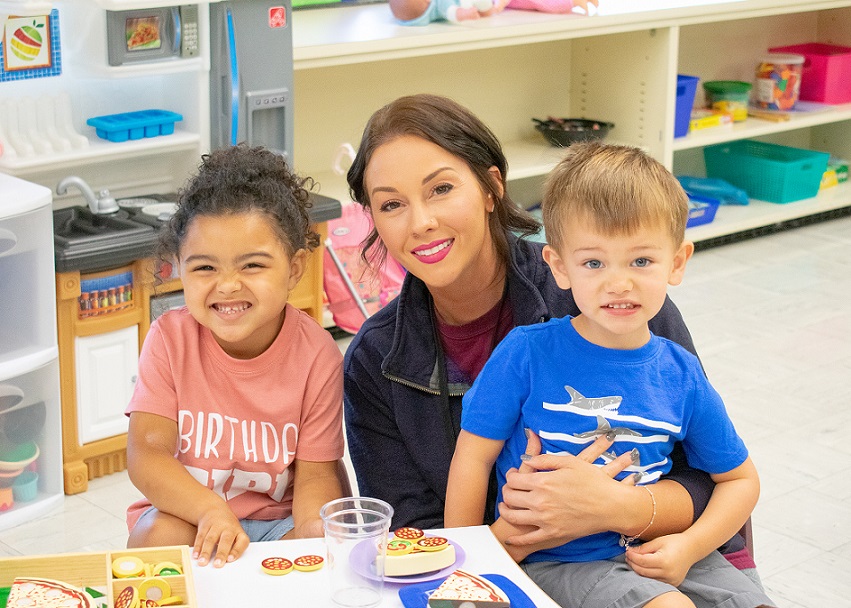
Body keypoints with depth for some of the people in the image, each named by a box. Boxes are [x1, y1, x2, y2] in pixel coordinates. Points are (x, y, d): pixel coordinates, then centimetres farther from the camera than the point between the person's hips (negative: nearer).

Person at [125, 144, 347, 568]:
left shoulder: (317, 354, -12)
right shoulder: (170, 338, -12)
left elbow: (316, 474, -11)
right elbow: (146, 454, -18)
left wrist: (316, 528, -35)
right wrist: (211, 511, -37)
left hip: (281, 522, 0)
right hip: (186, 512, 0)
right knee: (160, 533, -30)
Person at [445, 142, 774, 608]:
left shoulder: (681, 378, 0)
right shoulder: (524, 354, -10)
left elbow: (738, 478, 11)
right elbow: (473, 458, -5)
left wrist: (689, 546, -5)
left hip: (653, 552, 4)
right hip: (555, 561, -4)